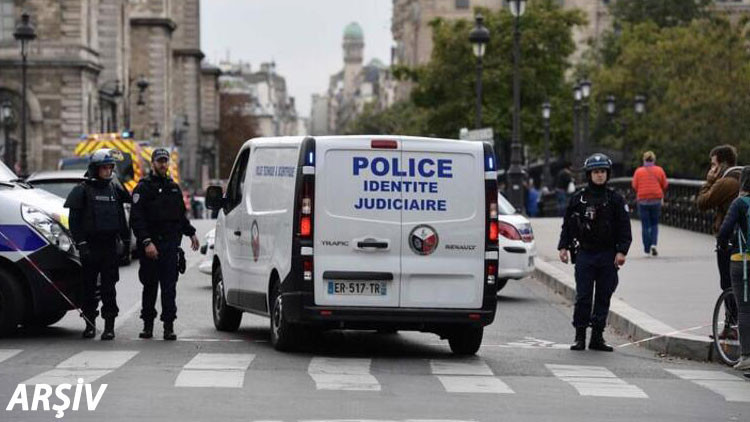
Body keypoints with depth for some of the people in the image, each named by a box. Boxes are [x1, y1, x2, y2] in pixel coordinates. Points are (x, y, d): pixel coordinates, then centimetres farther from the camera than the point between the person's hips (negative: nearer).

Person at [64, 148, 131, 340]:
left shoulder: (115, 188, 11)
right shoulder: (83, 190, -1)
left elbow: (121, 217, 18)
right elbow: (74, 220, -5)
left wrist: (126, 241, 13)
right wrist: (81, 244, -12)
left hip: (110, 245, 2)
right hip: (90, 245, -2)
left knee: (109, 287, -2)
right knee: (89, 286, 4)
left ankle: (109, 326, -2)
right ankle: (90, 324, 15)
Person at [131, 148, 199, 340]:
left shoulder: (173, 187, 17)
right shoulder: (144, 187, -3)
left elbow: (181, 214, 30)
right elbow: (137, 218, -11)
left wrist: (191, 233, 25)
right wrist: (147, 242, -19)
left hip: (170, 245, 4)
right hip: (150, 245, -3)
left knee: (169, 287, -3)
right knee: (150, 286, 5)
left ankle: (169, 326, -5)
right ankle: (148, 324, 15)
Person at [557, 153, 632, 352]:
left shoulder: (616, 199, 4)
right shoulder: (579, 198, 5)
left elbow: (624, 228, 3)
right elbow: (568, 225, 10)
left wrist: (622, 251, -7)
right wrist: (563, 246, 2)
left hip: (608, 256, 1)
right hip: (584, 254, -1)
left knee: (603, 298, 4)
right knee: (583, 297, -3)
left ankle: (597, 337, 11)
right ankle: (580, 337, 4)